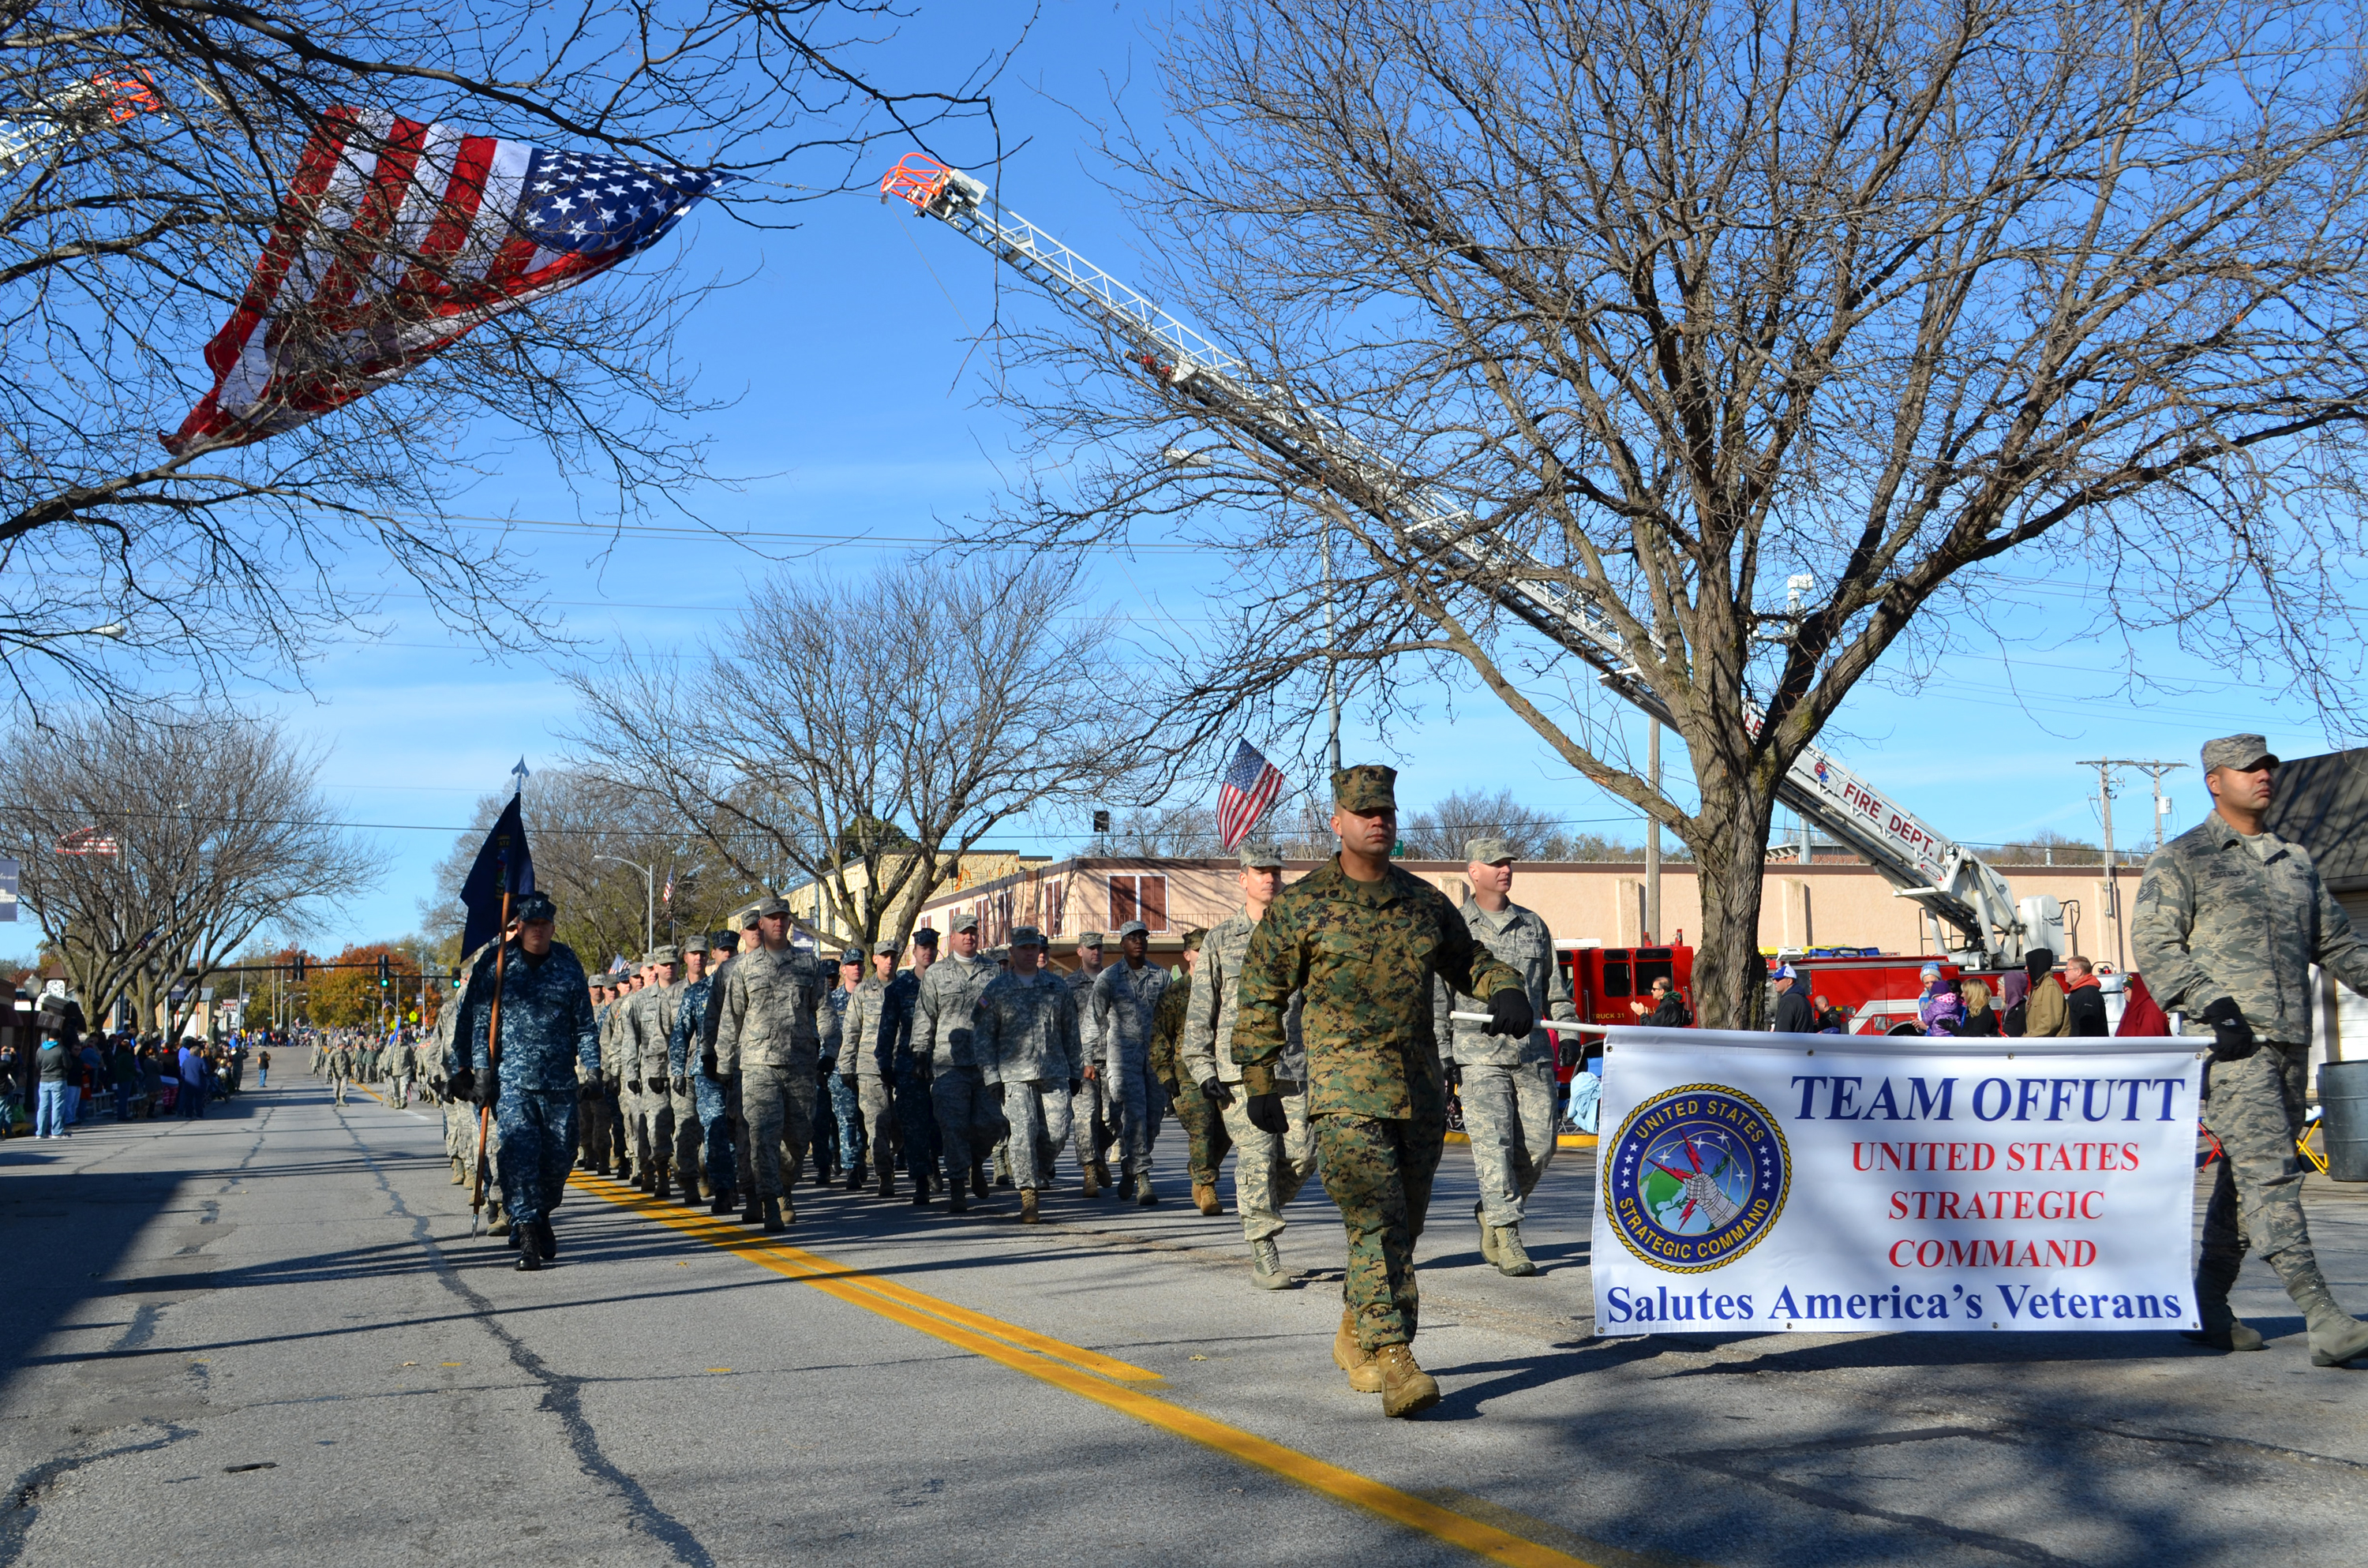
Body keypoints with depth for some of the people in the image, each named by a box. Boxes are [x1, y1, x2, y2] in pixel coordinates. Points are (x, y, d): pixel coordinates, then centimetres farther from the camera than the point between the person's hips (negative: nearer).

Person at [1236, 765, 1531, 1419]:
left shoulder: (1424, 901, 12)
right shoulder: (1299, 906, -1)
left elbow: (1469, 959, 24)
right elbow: (1260, 997, 4)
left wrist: (1507, 991, 1)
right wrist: (1259, 1086, 1)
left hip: (1421, 1094, 5)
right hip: (1345, 1093, -5)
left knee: (1403, 1226, 13)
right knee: (1376, 1222, -17)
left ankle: (1356, 1339, 32)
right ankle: (1393, 1363, -19)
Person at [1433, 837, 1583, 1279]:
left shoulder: (1534, 925, 17)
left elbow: (1555, 986, 22)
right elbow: (1436, 998, 2)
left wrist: (1568, 1031, 9)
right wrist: (1440, 1054, -4)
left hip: (1532, 1053, 4)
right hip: (1480, 1055, -4)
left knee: (1539, 1145, 1)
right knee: (1494, 1144, -11)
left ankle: (1491, 1212, 22)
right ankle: (1507, 1237, -7)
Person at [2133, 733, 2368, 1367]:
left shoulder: (2296, 861, 20)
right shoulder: (2182, 859, 2)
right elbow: (2154, 942, -6)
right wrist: (2213, 1006, -18)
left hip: (2289, 1042, 7)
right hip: (2230, 1043, -6)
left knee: (2245, 1177, 9)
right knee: (2268, 1171, -15)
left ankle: (2207, 1307, 18)